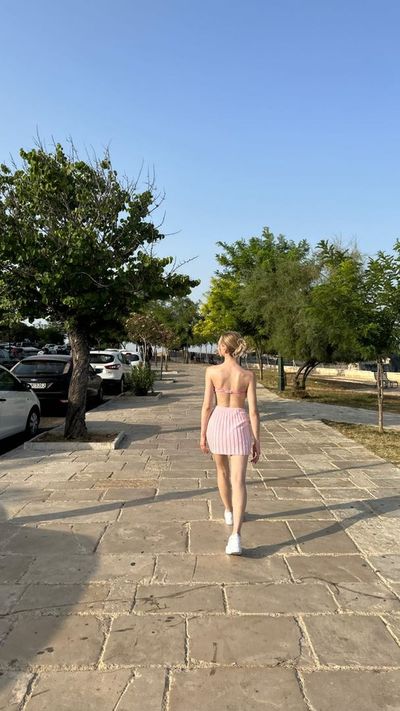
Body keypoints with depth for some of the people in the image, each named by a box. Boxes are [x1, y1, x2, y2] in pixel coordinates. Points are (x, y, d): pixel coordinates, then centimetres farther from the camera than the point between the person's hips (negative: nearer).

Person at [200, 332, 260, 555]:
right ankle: (235, 535, -15)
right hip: (239, 425, -1)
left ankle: (229, 512, 45)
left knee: (222, 471, 25)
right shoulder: (248, 375, -6)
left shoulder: (212, 371, -8)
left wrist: (203, 434, 5)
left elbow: (207, 406, -5)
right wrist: (257, 441, 0)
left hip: (217, 423, 1)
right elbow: (253, 411, -7)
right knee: (239, 480, -3)